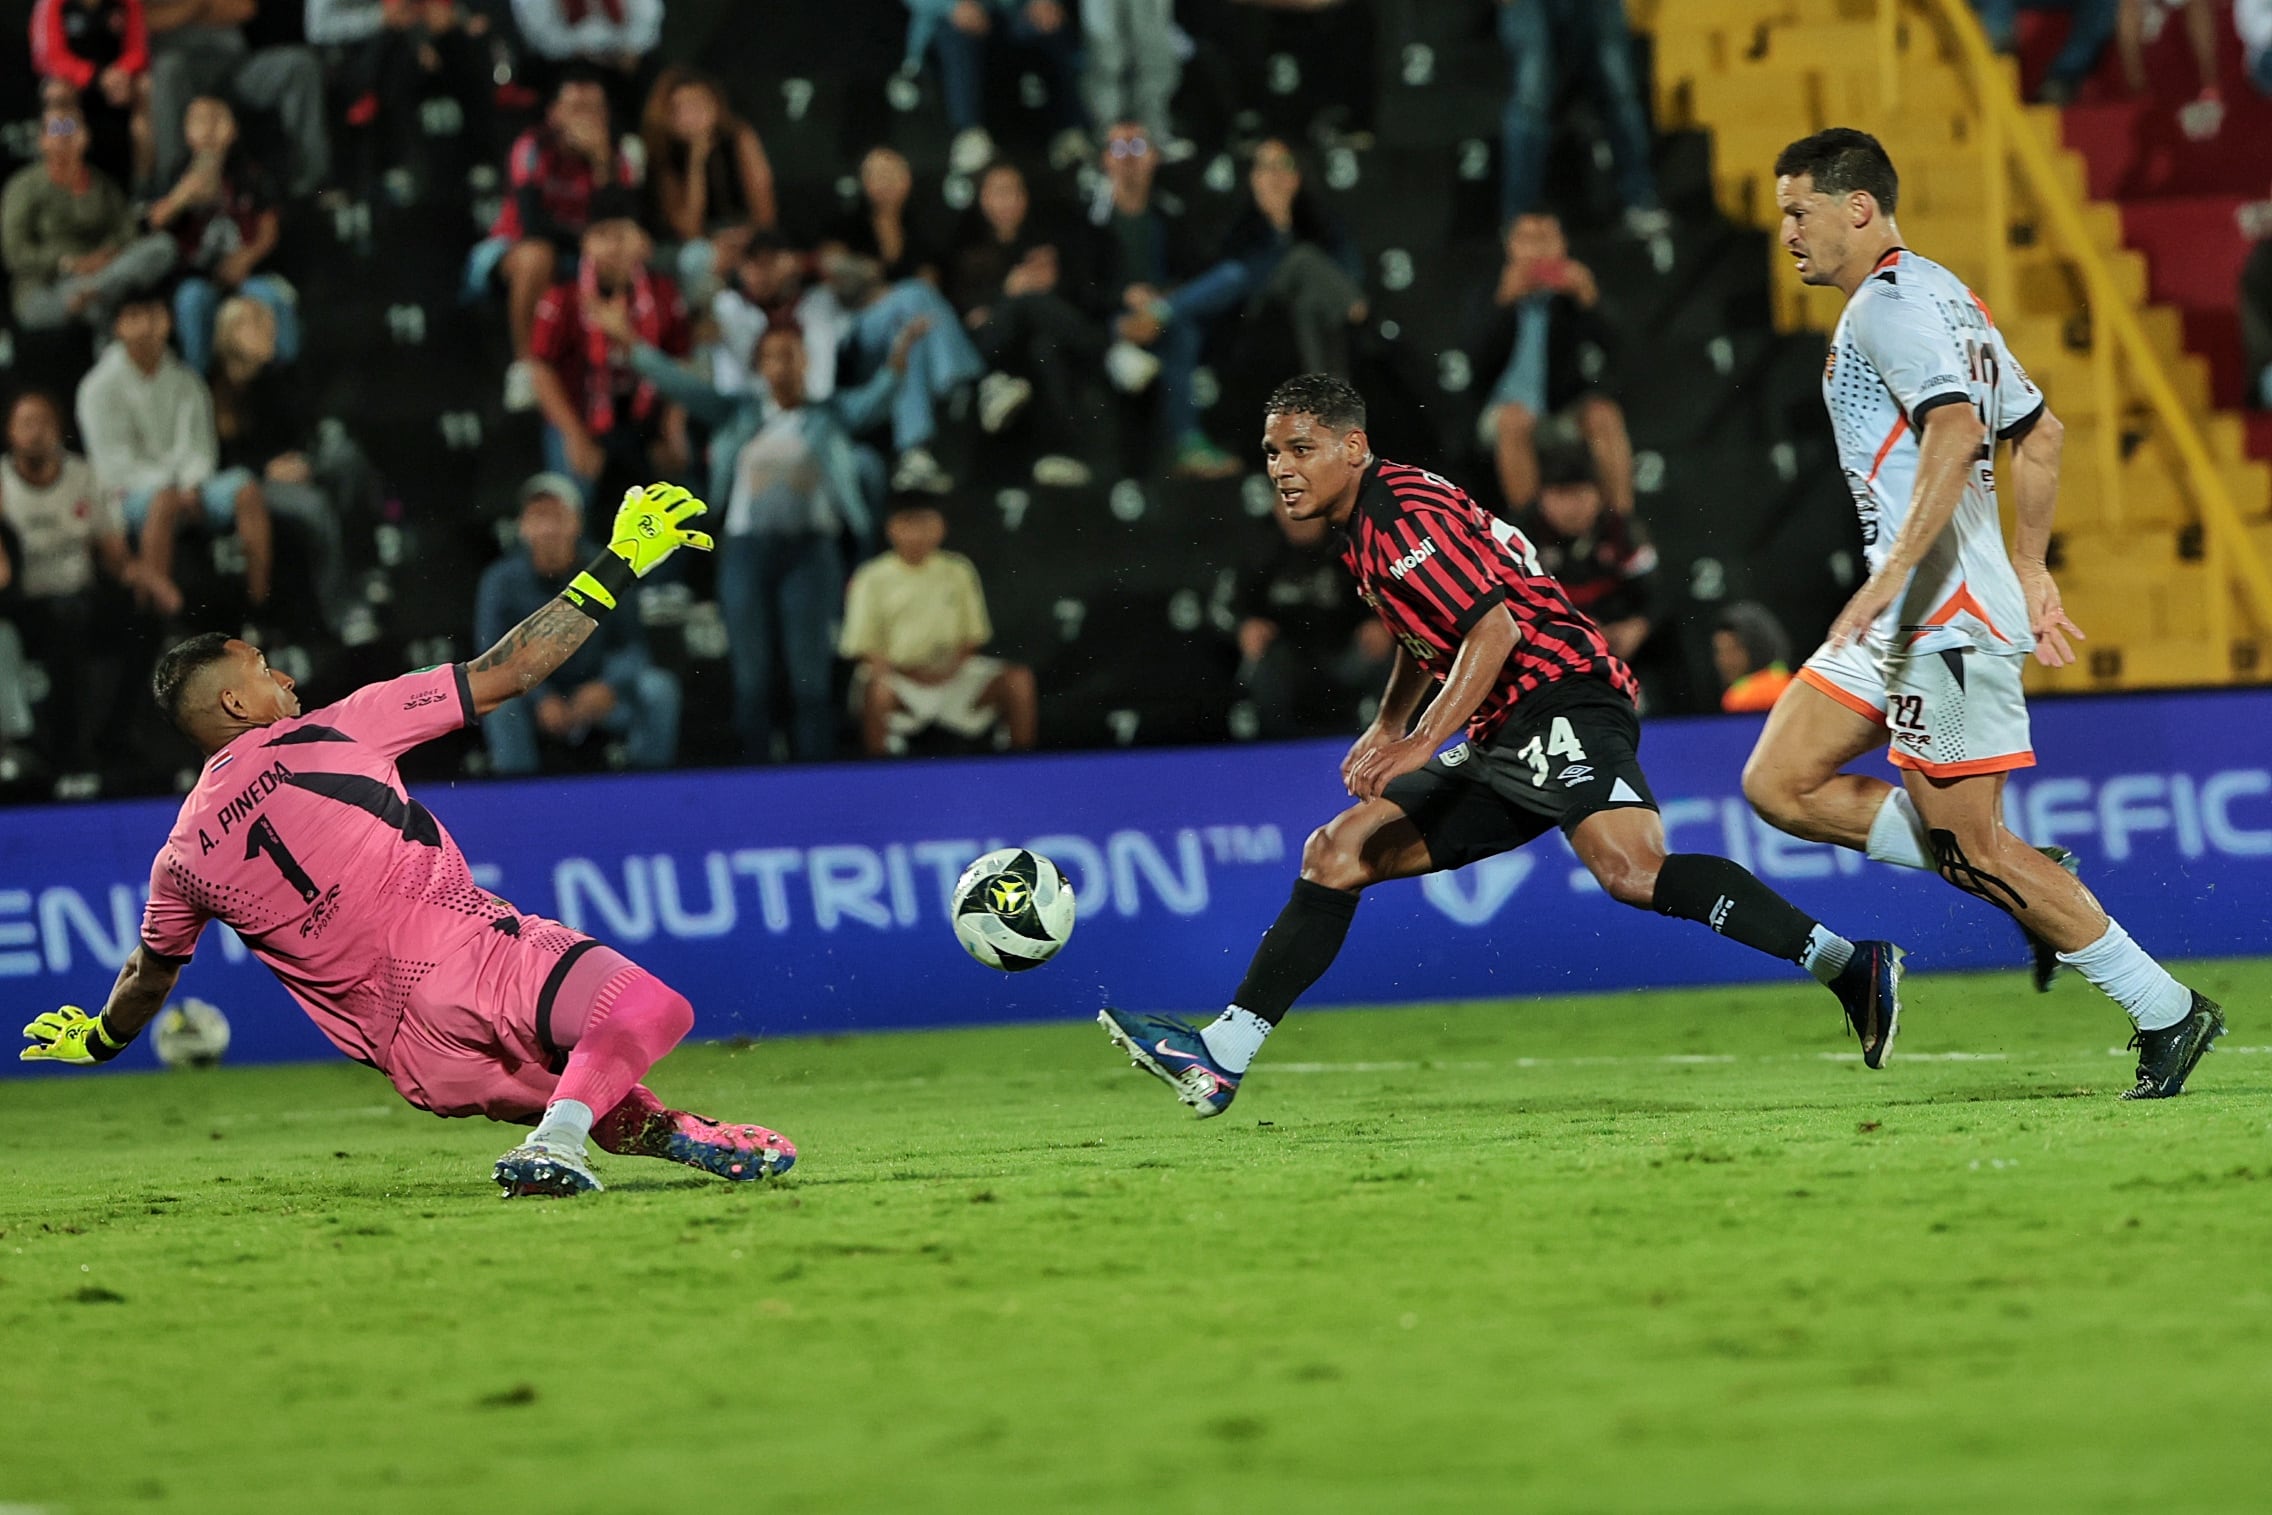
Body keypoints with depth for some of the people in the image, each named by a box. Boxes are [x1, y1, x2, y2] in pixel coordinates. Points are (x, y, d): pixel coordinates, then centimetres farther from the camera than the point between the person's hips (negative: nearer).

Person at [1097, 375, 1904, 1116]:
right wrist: (1388, 726, 27)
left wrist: (1419, 743, -24)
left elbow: (1496, 628, -19)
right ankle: (1219, 1058, 9)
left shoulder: (1402, 516, -10)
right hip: (1510, 744, 11)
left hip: (1560, 698, -11)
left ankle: (1852, 968, -36)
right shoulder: (1363, 530, 20)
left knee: (1632, 871, -34)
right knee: (1337, 853, 9)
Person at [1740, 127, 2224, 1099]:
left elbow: (1956, 430, -26)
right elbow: (2039, 431, 25)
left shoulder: (1893, 303, -11)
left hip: (1947, 617, -10)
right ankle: (2028, 885, 8)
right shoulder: (1945, 298, 20)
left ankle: (2166, 1012, -1)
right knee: (1779, 786, 7)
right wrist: (2030, 570, 26)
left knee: (1972, 841, -8)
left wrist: (1895, 568, -32)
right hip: (1907, 619, 10)